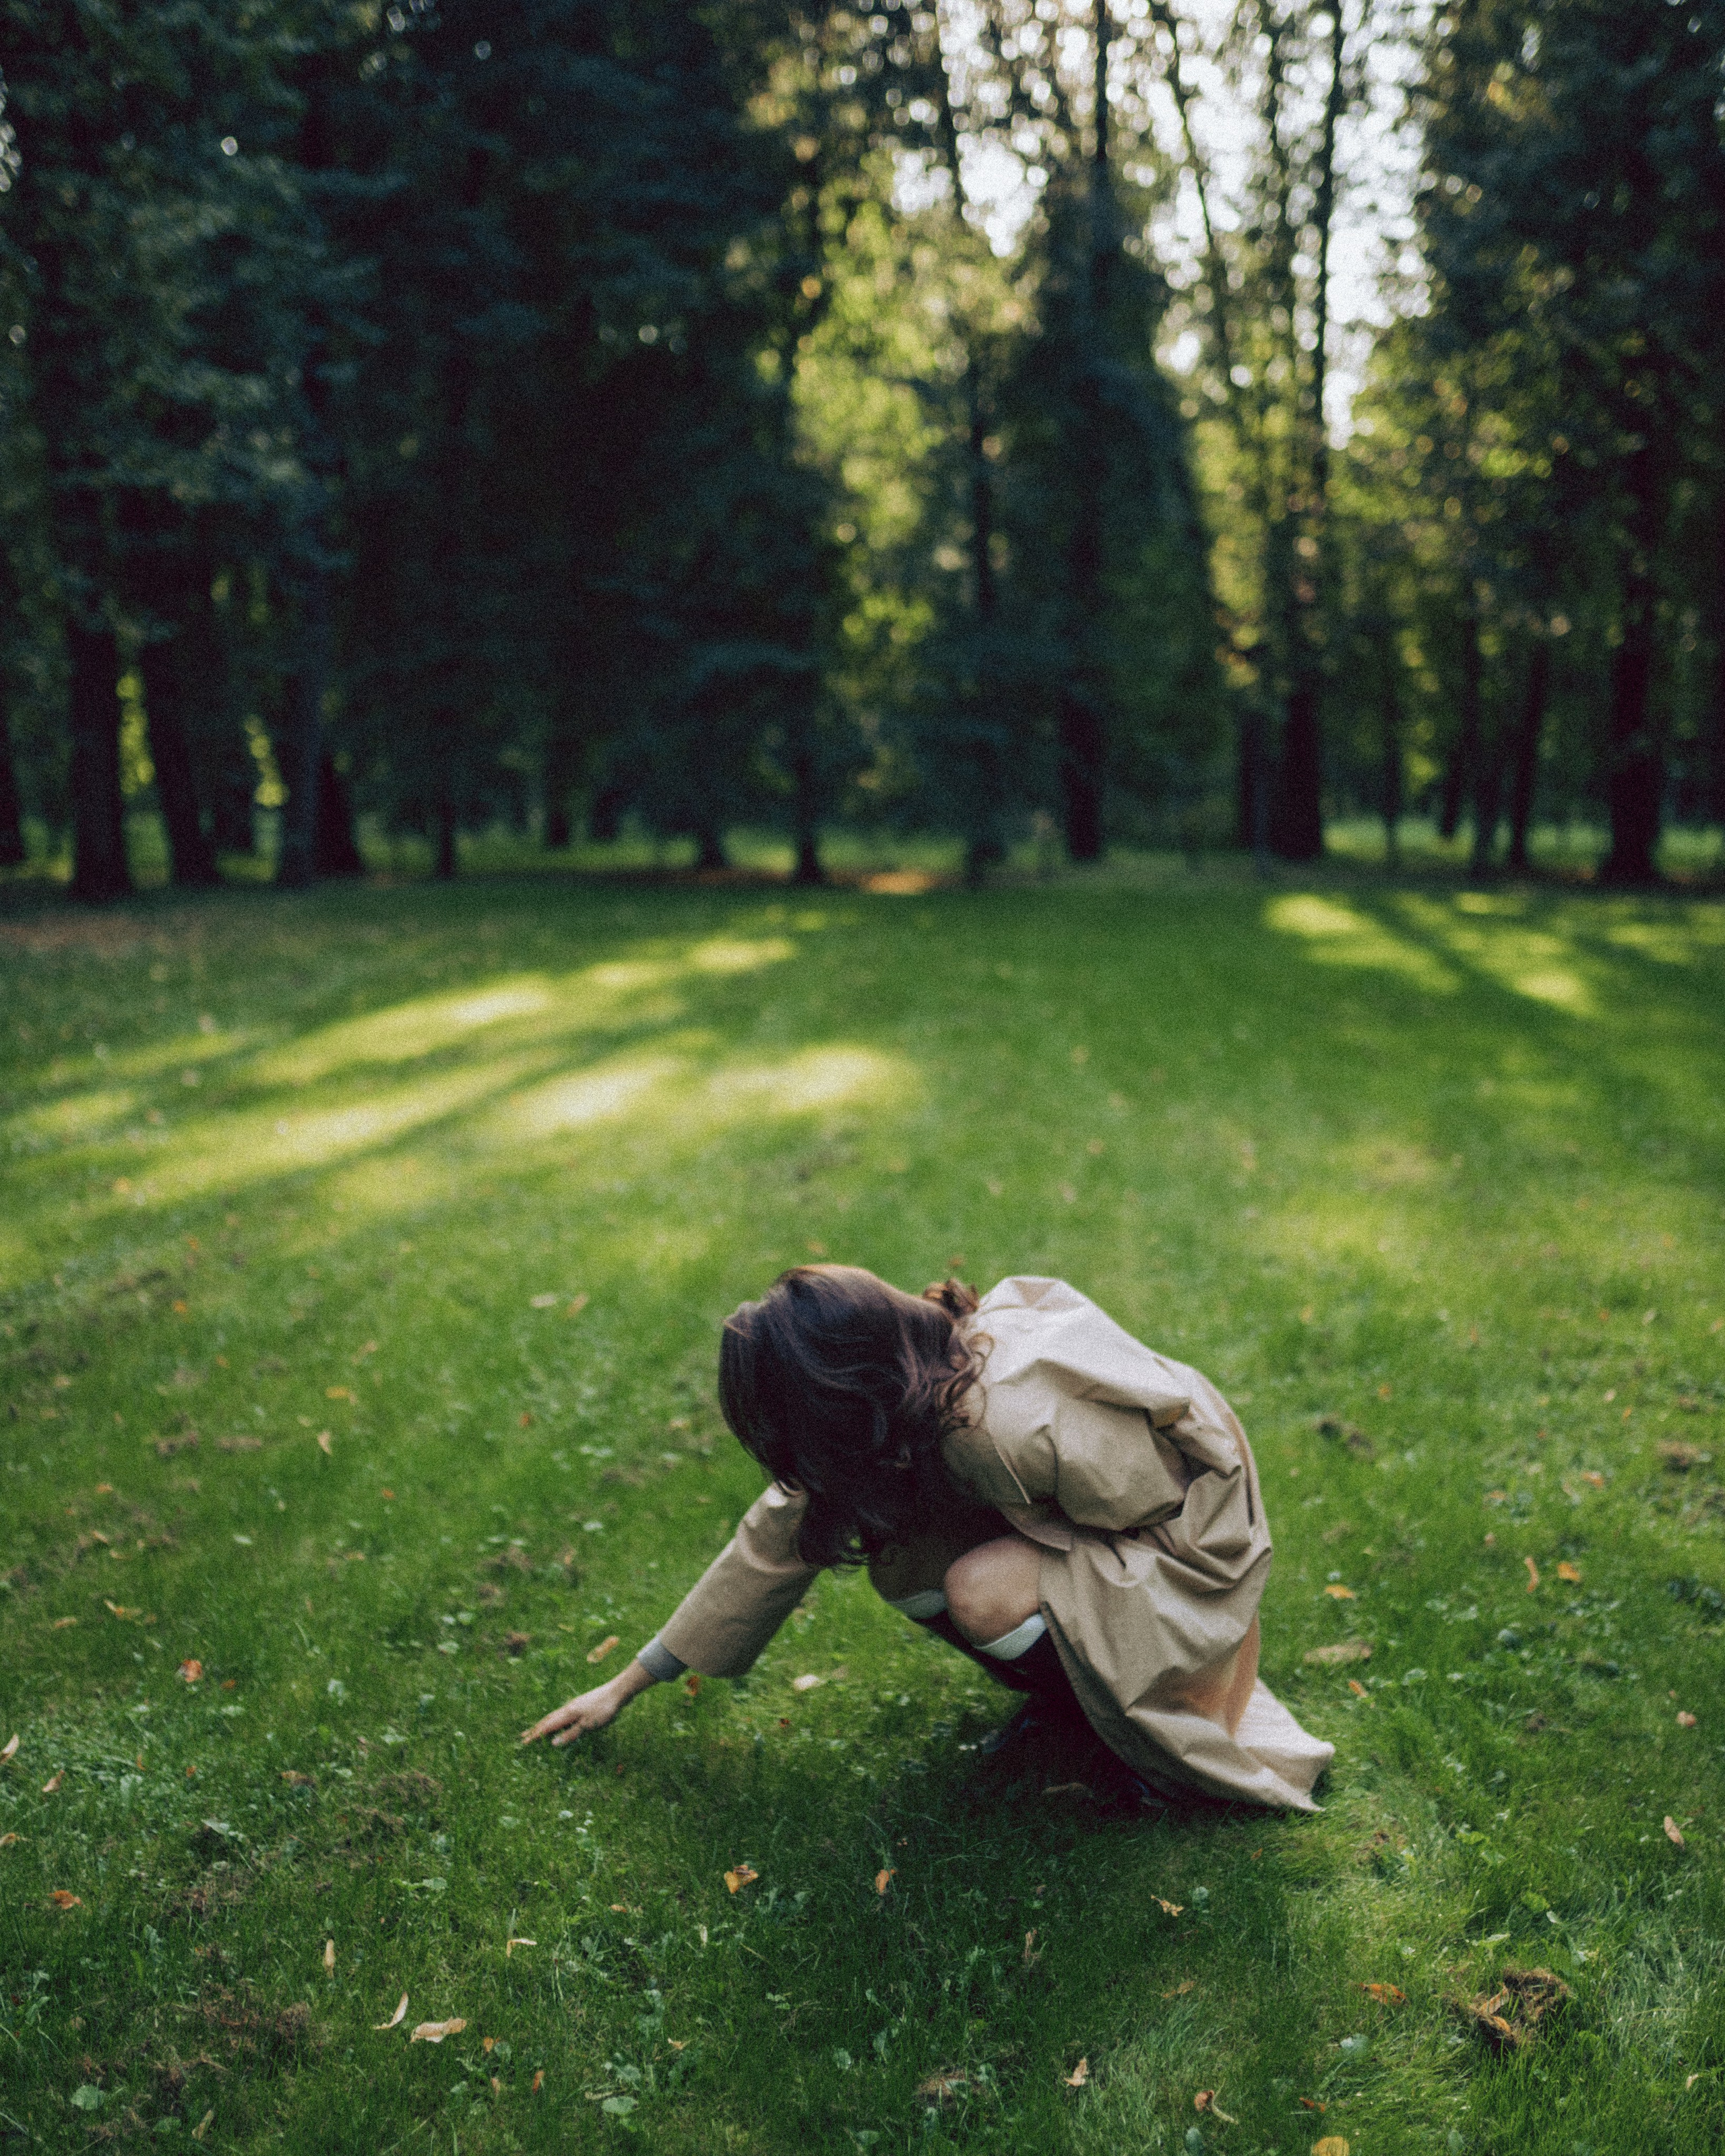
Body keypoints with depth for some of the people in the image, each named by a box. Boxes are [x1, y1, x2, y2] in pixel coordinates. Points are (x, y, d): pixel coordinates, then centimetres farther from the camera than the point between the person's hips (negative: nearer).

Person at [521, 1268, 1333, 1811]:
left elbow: (1164, 1506, -23)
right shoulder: (910, 1383, -14)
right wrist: (628, 1685, 2)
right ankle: (1076, 1673, 7)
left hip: (1191, 1538, -7)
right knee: (899, 1553, -13)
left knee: (984, 1591, -28)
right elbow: (777, 1537, -4)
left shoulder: (1013, 1429, -38)